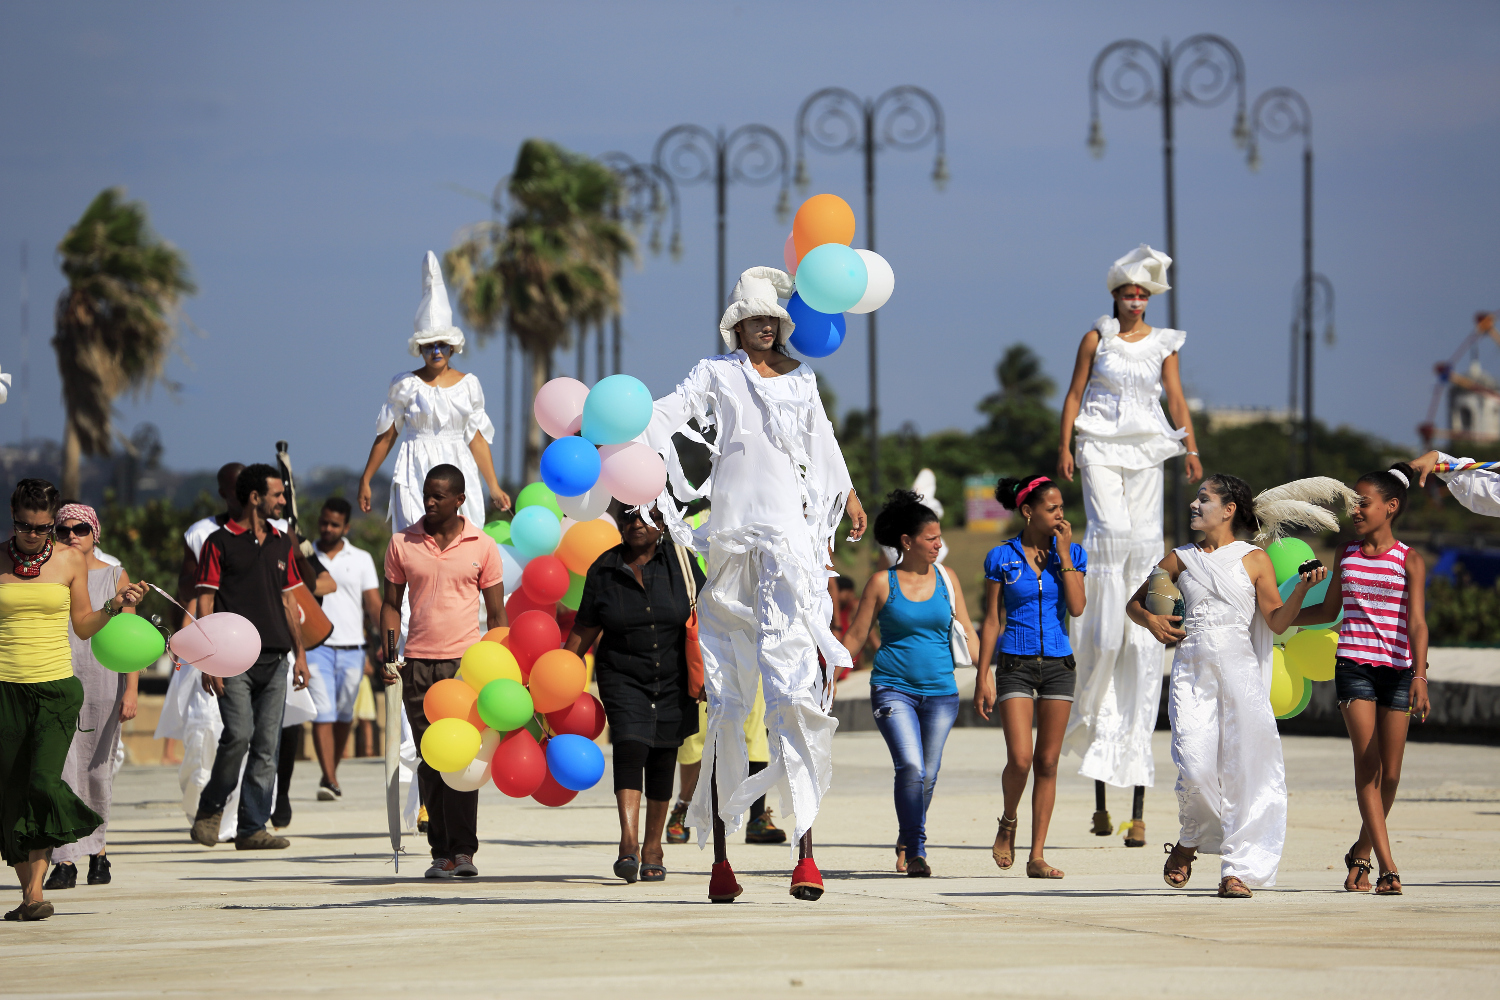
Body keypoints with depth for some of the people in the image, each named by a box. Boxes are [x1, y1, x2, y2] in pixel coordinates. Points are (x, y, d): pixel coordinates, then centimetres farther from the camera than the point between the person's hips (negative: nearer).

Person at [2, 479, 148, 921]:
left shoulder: (70, 560, 5)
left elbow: (83, 627, 13)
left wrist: (114, 606, -2)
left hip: (56, 686, -1)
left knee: (43, 782, -16)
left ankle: (36, 892, -11)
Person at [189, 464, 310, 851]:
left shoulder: (281, 543, 17)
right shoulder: (221, 542, 0)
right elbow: (205, 602, -3)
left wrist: (299, 653, 15)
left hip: (275, 660, 5)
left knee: (267, 746, 1)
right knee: (239, 735, -17)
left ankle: (252, 827, 4)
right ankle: (210, 808, 4)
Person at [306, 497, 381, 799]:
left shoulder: (361, 559, 9)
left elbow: (373, 605, 4)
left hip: (351, 649, 1)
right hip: (315, 647, -1)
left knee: (343, 715, 8)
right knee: (323, 713, -12)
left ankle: (331, 772, 24)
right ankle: (329, 780, -18)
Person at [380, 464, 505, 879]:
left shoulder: (482, 546, 4)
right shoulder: (402, 543, 8)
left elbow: (496, 612, 9)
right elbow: (392, 603, 14)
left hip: (465, 662, -2)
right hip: (418, 665, 2)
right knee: (430, 761, 2)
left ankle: (463, 850, -12)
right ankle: (441, 852, 6)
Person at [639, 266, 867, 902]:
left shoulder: (800, 383, 18)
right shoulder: (715, 375, 10)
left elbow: (822, 443, 34)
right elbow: (661, 420, -2)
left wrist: (846, 495, 47)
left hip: (790, 539, 1)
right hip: (730, 543, -1)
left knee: (795, 686, -12)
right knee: (726, 697, 0)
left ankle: (805, 848, -19)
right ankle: (720, 855, 3)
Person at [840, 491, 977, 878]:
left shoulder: (946, 580, 7)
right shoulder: (882, 583, -1)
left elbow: (966, 633, 11)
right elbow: (855, 636, 5)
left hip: (940, 691, 3)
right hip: (893, 688, -3)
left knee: (927, 776, 5)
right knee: (911, 768, -19)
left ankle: (908, 843, 29)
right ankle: (915, 852, -9)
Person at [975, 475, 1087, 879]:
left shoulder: (1071, 554, 4)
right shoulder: (1002, 558, -1)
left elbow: (1077, 607, -9)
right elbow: (992, 621, 2)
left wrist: (1064, 554, -11)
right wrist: (983, 678, -1)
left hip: (1058, 664, 2)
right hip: (1016, 664, -2)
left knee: (1047, 763, 2)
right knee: (1020, 759, -14)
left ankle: (1037, 856, 6)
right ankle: (1008, 822, 16)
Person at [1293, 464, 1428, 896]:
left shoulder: (1410, 560, 1)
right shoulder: (1346, 555, 11)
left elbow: (1416, 623, -8)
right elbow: (1329, 610, 24)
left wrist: (1420, 676, -20)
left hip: (1397, 668, -1)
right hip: (1354, 664, 1)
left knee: (1390, 773, 1)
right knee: (1367, 765, -11)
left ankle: (1360, 855, 23)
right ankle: (1387, 867, -16)